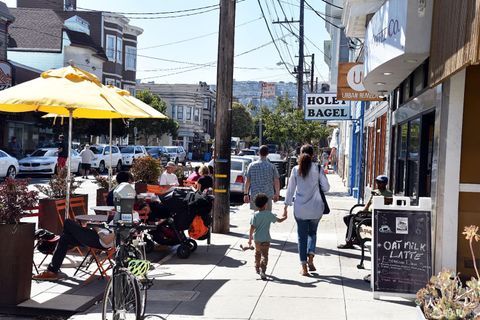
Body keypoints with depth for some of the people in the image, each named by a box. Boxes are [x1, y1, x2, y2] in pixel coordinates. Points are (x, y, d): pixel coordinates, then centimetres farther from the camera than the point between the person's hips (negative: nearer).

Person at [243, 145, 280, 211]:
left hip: (254, 194, 2)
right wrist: (277, 194, 12)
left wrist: (245, 194, 7)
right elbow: (276, 182, 0)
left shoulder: (252, 165, 0)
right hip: (267, 195, -1)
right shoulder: (272, 166, -3)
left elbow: (247, 181, 0)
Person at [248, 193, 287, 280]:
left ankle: (257, 268, 39)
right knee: (264, 255, -4)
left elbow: (252, 228, -7)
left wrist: (250, 238, 1)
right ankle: (262, 270, -20)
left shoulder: (255, 215, -4)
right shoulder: (269, 214, -7)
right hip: (265, 238, -3)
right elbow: (279, 220, 3)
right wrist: (284, 217, 24)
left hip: (256, 238, 3)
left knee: (257, 253, 23)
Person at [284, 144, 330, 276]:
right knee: (312, 232, 21)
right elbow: (326, 187, -3)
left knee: (302, 236, 8)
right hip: (316, 208, 0)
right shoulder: (318, 168, -5)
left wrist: (286, 206, 7)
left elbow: (290, 189, 0)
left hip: (300, 208, 0)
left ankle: (304, 267, 6)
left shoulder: (296, 170, -3)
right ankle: (310, 257, 1)